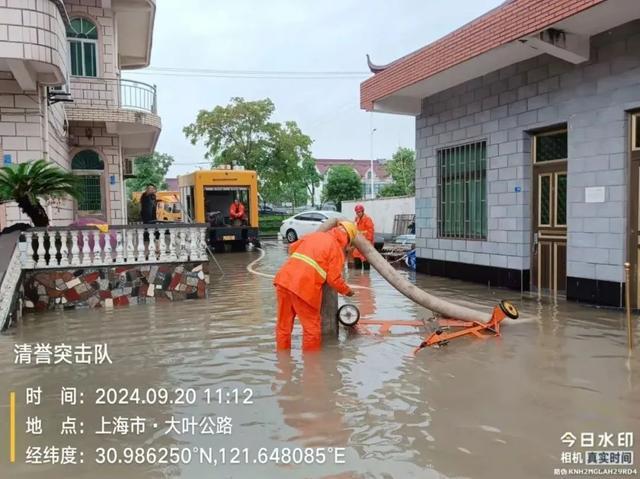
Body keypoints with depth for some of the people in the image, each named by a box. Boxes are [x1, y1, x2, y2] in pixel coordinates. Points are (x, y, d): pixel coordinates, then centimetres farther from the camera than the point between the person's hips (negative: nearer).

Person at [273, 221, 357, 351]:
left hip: (283, 279, 7)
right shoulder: (337, 249, 2)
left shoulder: (315, 235, 19)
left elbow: (292, 248, 28)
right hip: (304, 288, -6)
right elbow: (334, 279, -2)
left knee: (284, 324, 18)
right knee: (312, 328, 9)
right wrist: (347, 291, 16)